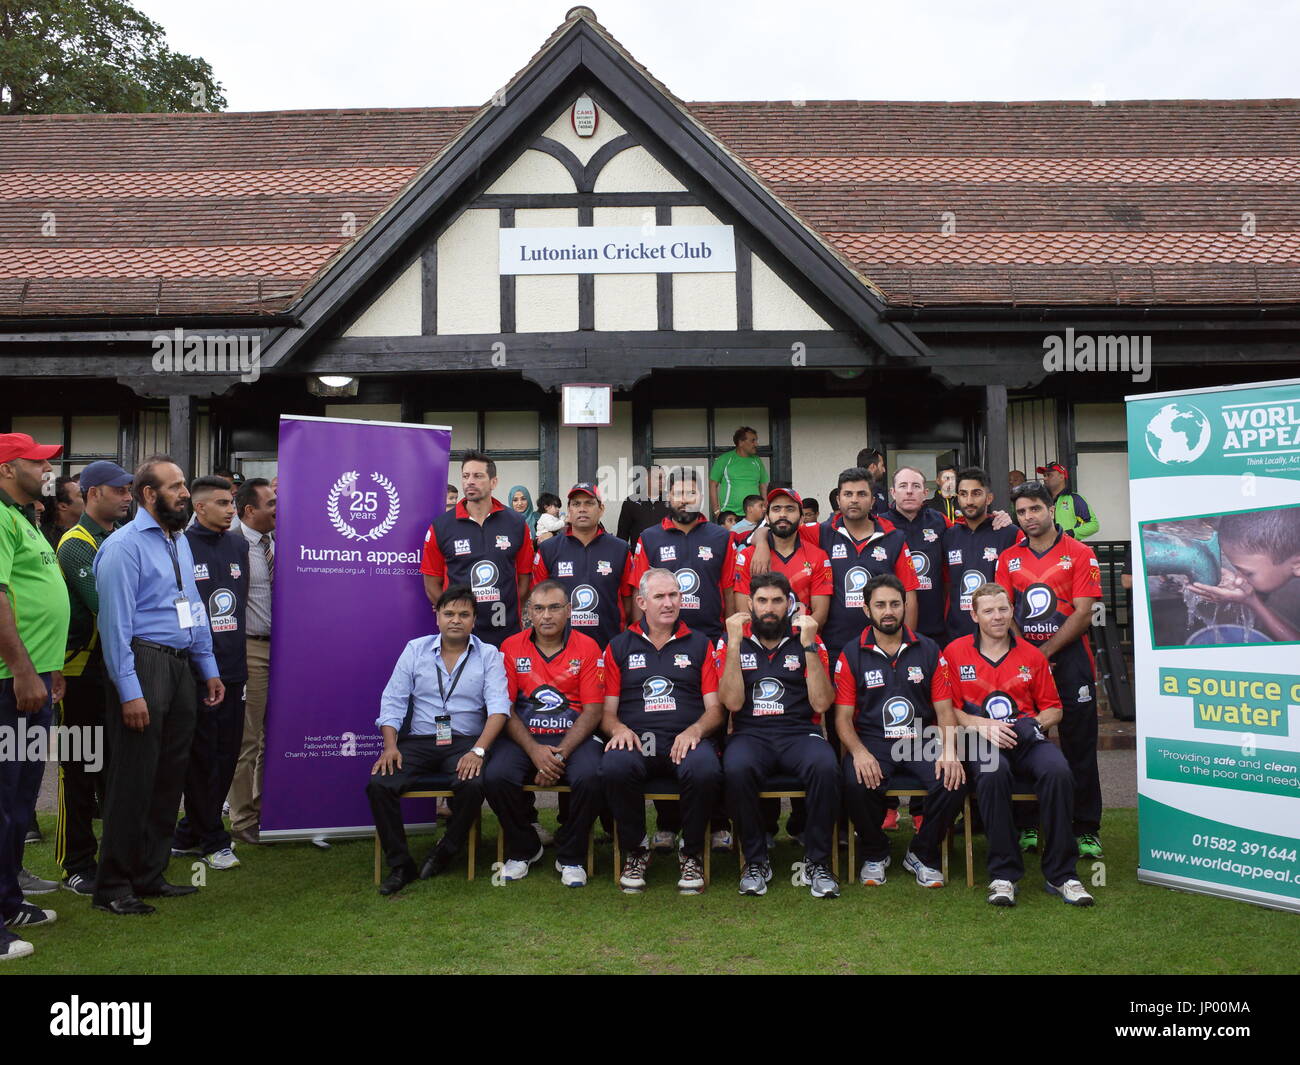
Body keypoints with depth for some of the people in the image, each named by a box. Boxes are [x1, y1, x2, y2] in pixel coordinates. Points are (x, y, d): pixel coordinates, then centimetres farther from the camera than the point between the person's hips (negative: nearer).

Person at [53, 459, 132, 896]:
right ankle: (77, 864, 13)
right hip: (84, 675, -7)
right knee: (80, 770, 3)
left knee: (117, 766, 14)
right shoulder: (76, 544, -12)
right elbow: (106, 606, -24)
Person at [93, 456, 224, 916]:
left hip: (181, 666, 8)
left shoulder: (179, 541, 16)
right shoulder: (124, 545, -10)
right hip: (143, 664, -8)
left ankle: (150, 874, 24)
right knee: (134, 780, -3)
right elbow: (115, 622, -14)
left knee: (170, 775, 12)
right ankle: (113, 886, 10)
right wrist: (129, 692, -18)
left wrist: (208, 668, 16)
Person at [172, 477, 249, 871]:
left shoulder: (239, 545, 13)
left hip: (233, 667, 6)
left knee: (227, 752, 10)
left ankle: (190, 833, 25)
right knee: (202, 755, 2)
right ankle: (211, 839, 14)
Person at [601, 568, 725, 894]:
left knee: (704, 769, -35)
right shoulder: (619, 646, 18)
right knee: (615, 766, -34)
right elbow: (607, 711, 14)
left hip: (686, 739, 0)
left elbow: (715, 709, 11)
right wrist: (619, 729, -9)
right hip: (636, 738, 0)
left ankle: (691, 854, -8)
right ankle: (636, 850, -8)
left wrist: (694, 731, -10)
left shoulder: (700, 644, 18)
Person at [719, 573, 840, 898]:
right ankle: (756, 860, -12)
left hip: (799, 733, 1)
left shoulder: (807, 640, 9)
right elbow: (733, 702, -5)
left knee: (825, 767, -33)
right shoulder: (733, 641, 8)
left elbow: (821, 703, -2)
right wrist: (734, 643, -9)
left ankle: (817, 861, -12)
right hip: (751, 733, 0)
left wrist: (809, 646, -9)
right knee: (737, 769, -34)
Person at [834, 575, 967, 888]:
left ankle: (922, 855, 1)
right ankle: (875, 854, 0)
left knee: (954, 780, -27)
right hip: (872, 742, -1)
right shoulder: (851, 656, 5)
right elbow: (843, 716, 1)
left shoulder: (928, 650, 9)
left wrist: (949, 753, -12)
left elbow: (944, 710, 6)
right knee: (856, 783, -32)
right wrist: (859, 752, -19)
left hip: (922, 741, 2)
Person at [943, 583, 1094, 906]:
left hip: (1027, 740, 3)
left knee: (1057, 771, -30)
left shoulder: (1031, 655, 15)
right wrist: (981, 725, -11)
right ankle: (1003, 874, -24)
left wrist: (1035, 724, -2)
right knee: (993, 772, -37)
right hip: (981, 742, -2)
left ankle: (1060, 875, -17)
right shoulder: (956, 652, 8)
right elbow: (949, 709, 5)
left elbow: (1053, 709, 19)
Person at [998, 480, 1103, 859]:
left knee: (1079, 745, 1)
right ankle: (1026, 824, 16)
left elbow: (1082, 614, -6)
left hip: (1069, 658, -2)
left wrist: (1045, 651, -12)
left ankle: (1087, 828, 10)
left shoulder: (1080, 554, 1)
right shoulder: (1008, 558, 10)